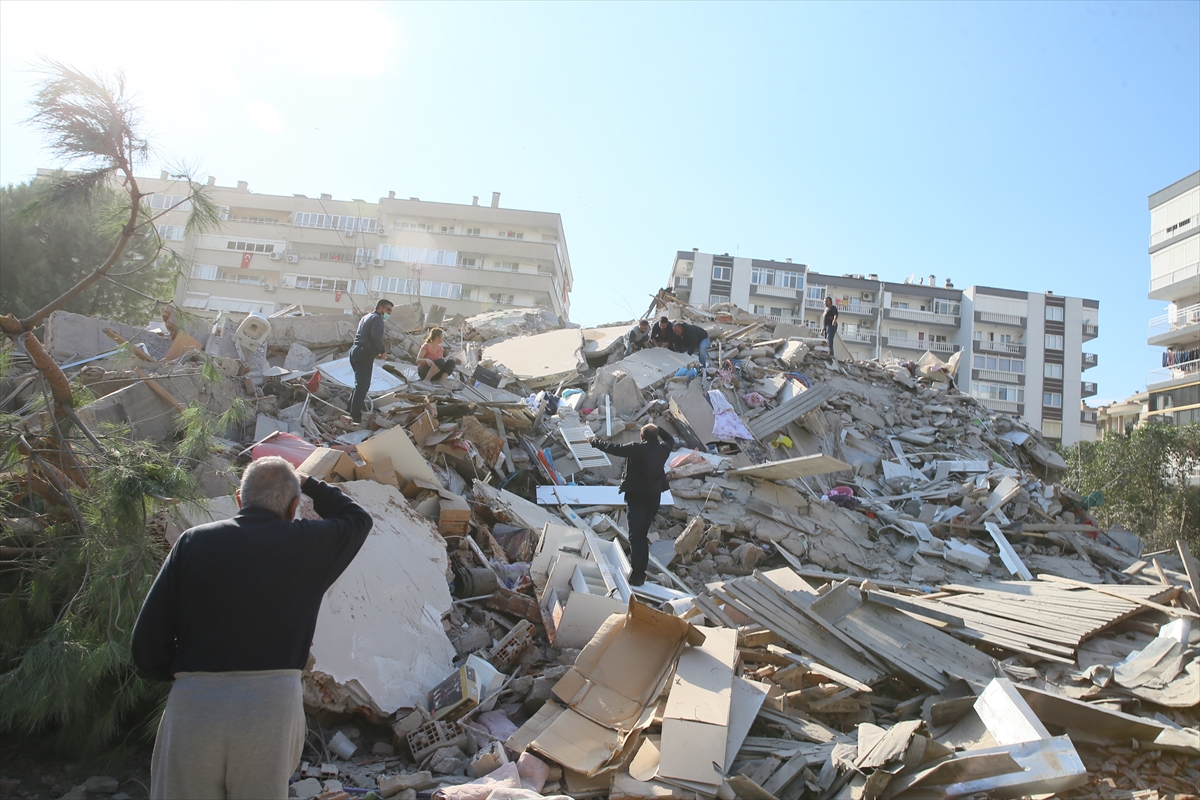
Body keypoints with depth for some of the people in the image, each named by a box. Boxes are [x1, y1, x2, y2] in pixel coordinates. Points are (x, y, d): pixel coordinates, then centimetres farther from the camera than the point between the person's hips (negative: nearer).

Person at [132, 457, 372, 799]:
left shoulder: (193, 541, 6)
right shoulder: (306, 543, 4)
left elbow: (147, 642, 4)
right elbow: (357, 519, 25)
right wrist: (309, 484, 33)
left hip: (192, 706, 1)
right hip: (271, 704, -1)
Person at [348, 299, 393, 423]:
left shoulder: (366, 317, 25)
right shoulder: (377, 319, -6)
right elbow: (376, 336, -22)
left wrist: (375, 352, 16)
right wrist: (383, 351, -9)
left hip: (355, 351, 10)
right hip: (365, 354, -10)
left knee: (361, 384, 19)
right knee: (362, 386, -11)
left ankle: (352, 411, 24)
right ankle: (356, 418, -15)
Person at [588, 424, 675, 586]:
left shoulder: (637, 448, -18)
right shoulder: (663, 448, 1)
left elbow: (613, 448, -14)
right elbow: (670, 440, 25)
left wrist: (594, 441, -1)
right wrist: (657, 429, 24)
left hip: (637, 497, -6)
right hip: (654, 497, 6)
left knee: (635, 536, -4)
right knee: (643, 533, 17)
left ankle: (637, 574, -9)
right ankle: (641, 568, 22)